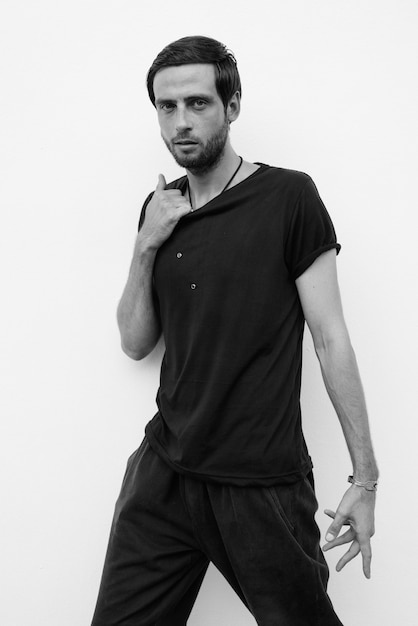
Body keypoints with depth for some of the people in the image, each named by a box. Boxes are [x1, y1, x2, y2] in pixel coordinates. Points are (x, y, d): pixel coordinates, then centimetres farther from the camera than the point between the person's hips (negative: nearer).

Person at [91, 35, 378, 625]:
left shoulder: (288, 197, -8)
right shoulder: (161, 209, 8)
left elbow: (331, 340, -8)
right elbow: (136, 343, 9)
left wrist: (366, 478, -8)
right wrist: (147, 245, -6)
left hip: (263, 485, -4)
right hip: (165, 473, 5)